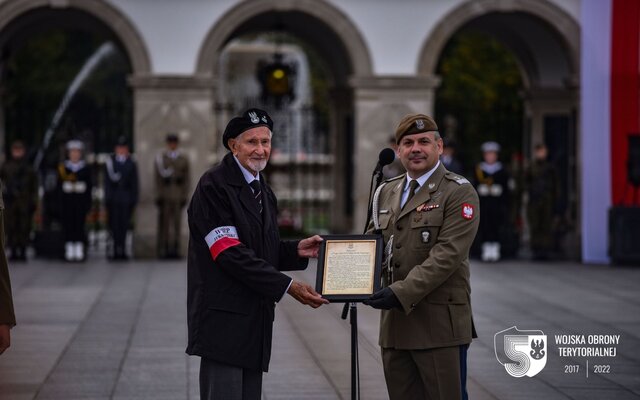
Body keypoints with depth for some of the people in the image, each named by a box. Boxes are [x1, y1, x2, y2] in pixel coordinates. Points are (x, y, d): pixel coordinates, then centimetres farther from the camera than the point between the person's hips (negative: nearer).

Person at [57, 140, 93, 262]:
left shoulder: (86, 168, 7)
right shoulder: (62, 168, 8)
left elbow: (89, 185, 6)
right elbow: (59, 185, 7)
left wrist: (88, 203, -1)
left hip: (81, 202, -1)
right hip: (67, 202, 1)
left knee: (79, 225, -3)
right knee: (68, 225, -1)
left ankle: (79, 251, 0)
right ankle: (69, 252, 3)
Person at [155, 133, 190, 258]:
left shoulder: (183, 159, 8)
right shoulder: (160, 158, 3)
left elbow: (186, 178, 7)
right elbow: (158, 177, -1)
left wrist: (185, 196, 1)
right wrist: (158, 195, -8)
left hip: (178, 195, 2)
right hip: (165, 195, -1)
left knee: (177, 223, 1)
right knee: (164, 223, -1)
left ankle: (175, 249, 4)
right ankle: (163, 249, 1)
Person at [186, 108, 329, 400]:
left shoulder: (262, 190, 18)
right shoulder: (214, 186, -10)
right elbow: (230, 254, -18)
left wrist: (296, 250, 0)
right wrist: (286, 286, -19)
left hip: (255, 319, 8)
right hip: (224, 318, -8)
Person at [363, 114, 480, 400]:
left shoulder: (459, 193, -6)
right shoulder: (386, 193, 17)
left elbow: (447, 254, -15)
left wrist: (402, 292, -23)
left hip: (439, 325, -6)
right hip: (395, 324, 6)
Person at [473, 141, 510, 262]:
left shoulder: (502, 172, 6)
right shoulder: (479, 171, 7)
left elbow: (506, 191, 6)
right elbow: (475, 189, 7)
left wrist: (505, 206, 0)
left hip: (497, 205, -1)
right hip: (483, 205, 1)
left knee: (496, 228, -3)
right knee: (484, 227, -2)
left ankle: (495, 251, 1)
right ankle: (486, 251, 2)